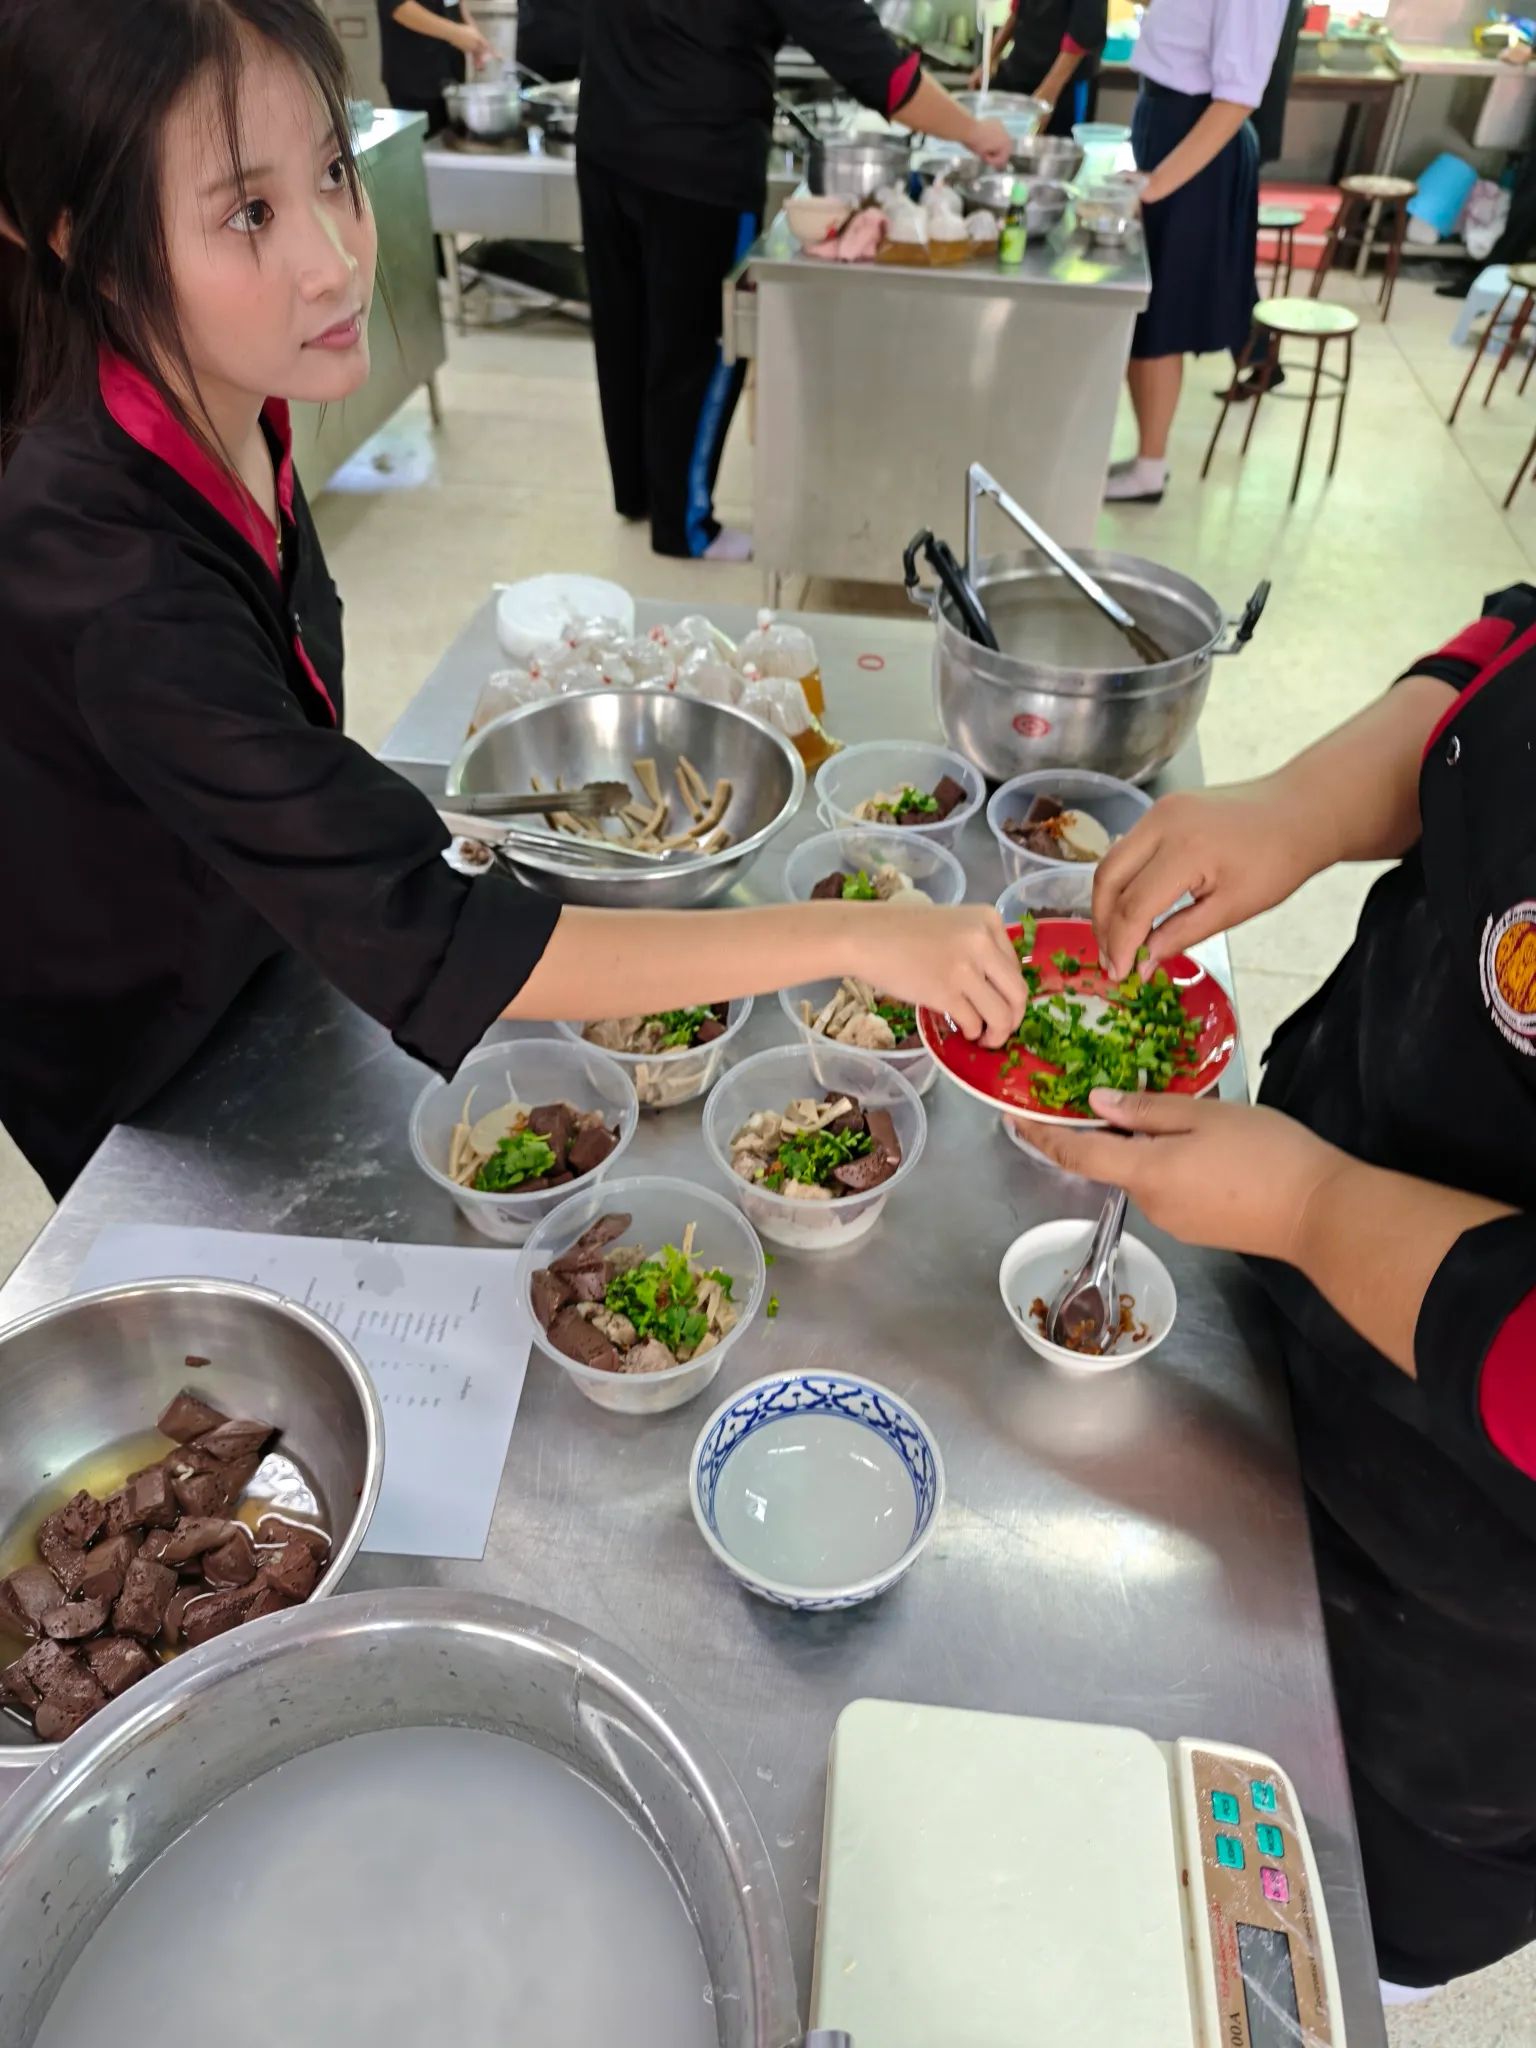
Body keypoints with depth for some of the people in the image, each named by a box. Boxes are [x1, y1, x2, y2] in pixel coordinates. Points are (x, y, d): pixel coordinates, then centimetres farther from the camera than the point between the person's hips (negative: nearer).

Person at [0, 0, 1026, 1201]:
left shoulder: (231, 421, -13)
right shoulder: (116, 592, -39)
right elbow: (431, 951, -43)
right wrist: (851, 937, -42)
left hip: (256, 971, 6)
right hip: (142, 1110, -6)